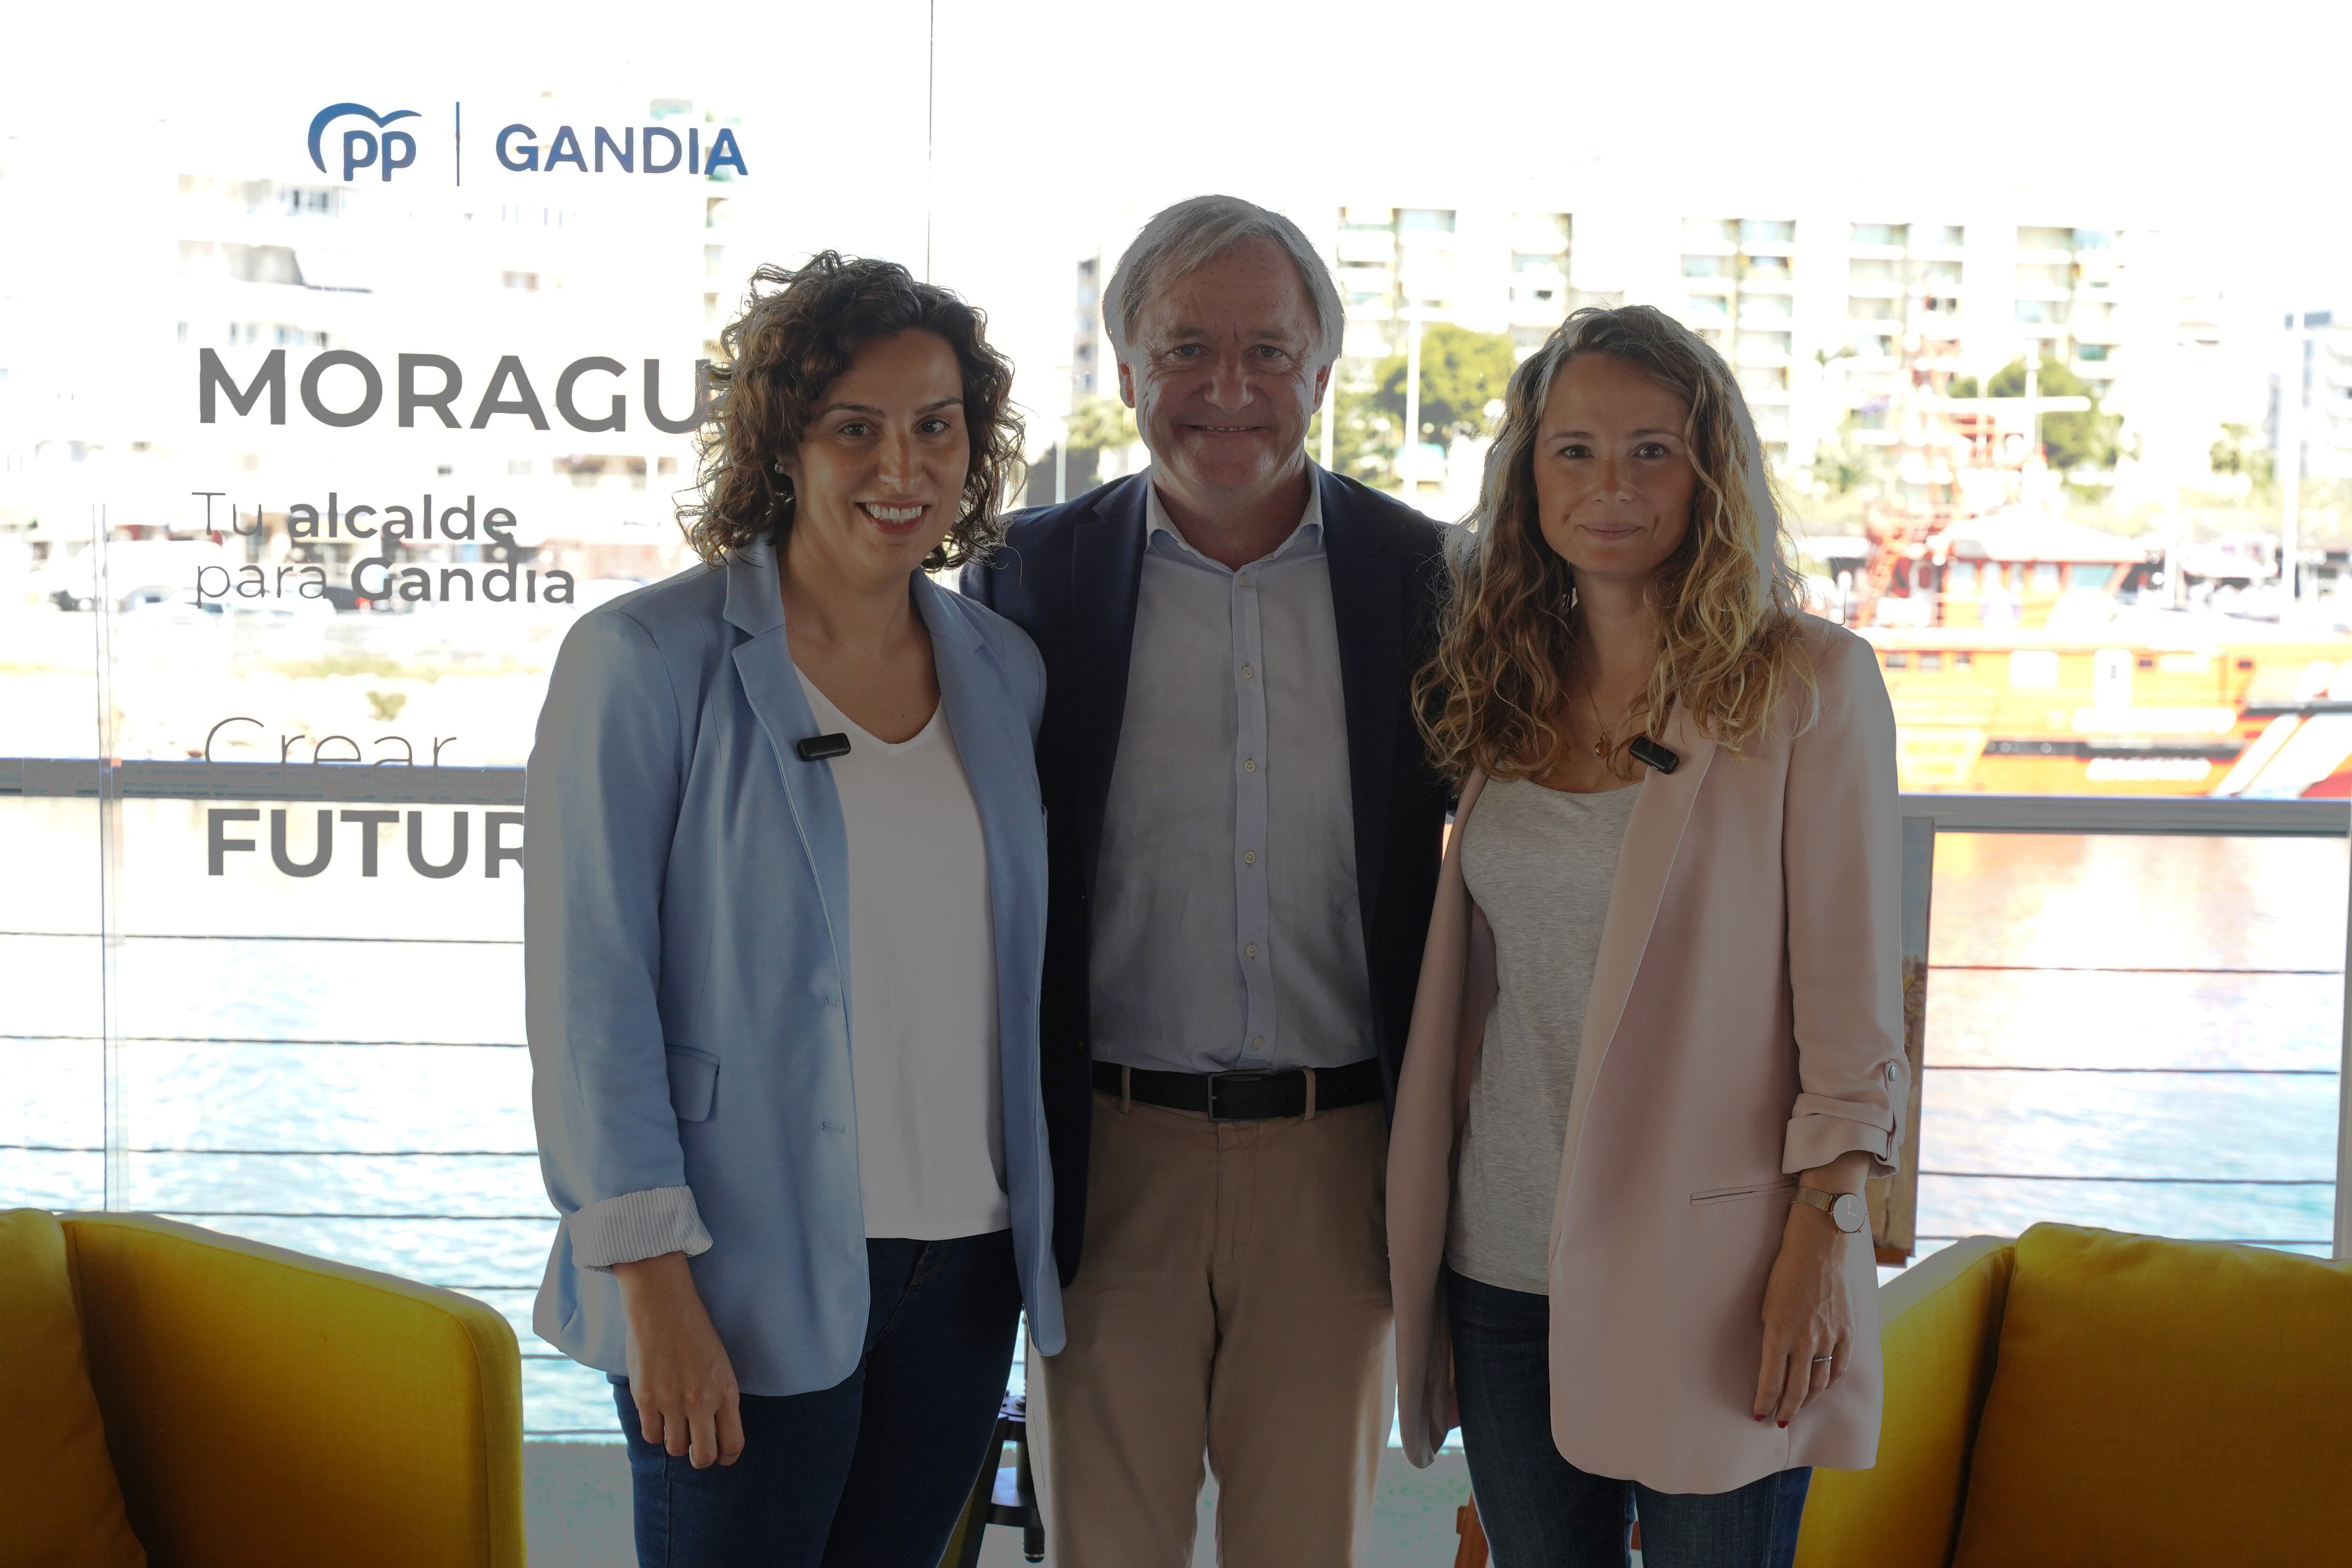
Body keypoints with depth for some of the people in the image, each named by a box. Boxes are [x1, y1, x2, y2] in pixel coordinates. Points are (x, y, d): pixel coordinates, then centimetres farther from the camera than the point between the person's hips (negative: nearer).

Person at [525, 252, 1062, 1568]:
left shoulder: (1004, 669, 7)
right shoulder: (646, 659, -8)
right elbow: (592, 987, -11)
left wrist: (1040, 1235, 13)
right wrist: (653, 1282, -15)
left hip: (968, 1264, 5)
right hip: (748, 1278, -5)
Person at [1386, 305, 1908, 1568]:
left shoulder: (1808, 684, -7)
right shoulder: (1504, 687, 8)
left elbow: (1854, 990, -7)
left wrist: (1821, 1237, -11)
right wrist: (1412, 1251, 12)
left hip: (1709, 1268, -4)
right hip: (1504, 1261, 5)